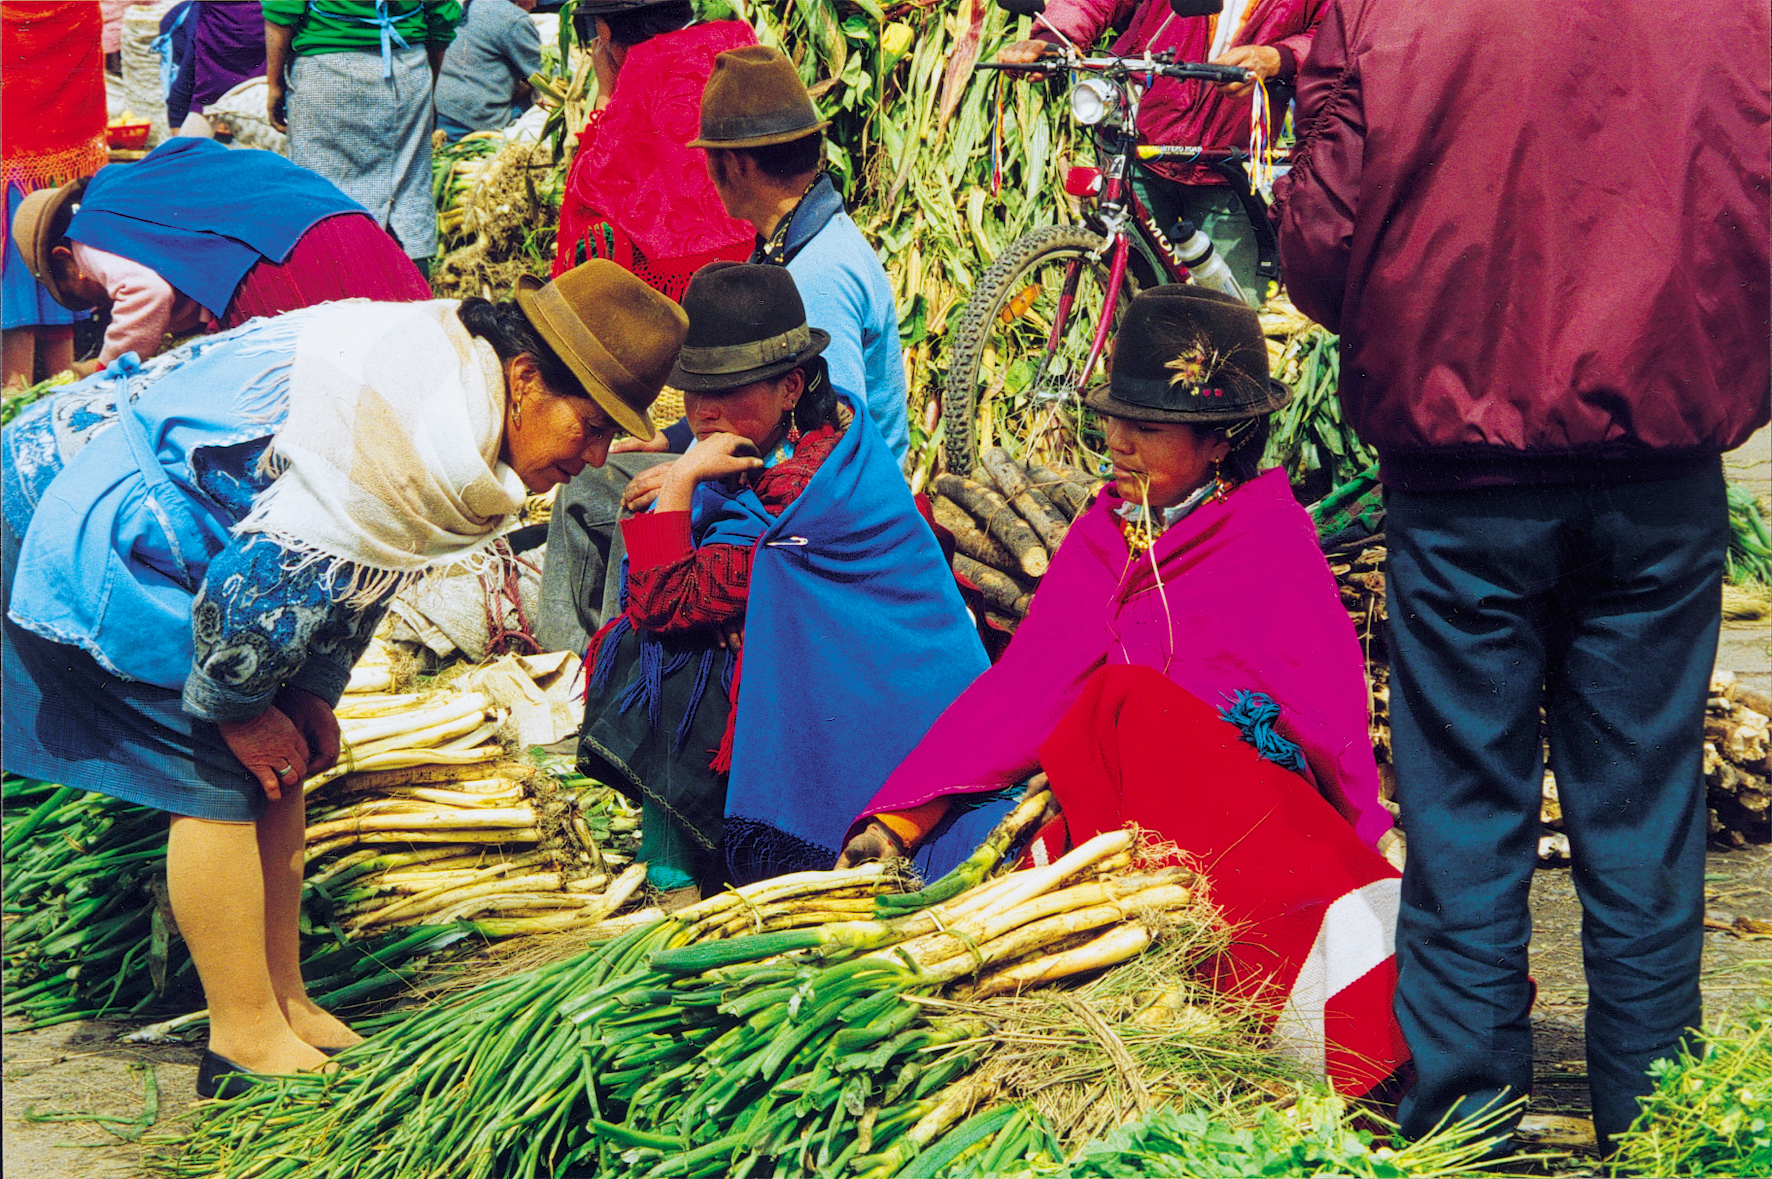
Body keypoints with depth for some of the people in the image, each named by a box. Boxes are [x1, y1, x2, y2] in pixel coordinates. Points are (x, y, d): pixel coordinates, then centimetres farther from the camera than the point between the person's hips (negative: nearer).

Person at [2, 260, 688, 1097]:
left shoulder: (450, 372, 3)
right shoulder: (421, 433, -30)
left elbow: (361, 558, 12)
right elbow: (278, 564, -26)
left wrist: (310, 694, 7)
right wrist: (235, 705, -11)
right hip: (84, 528, -10)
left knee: (277, 763, 9)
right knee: (219, 776, -10)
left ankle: (283, 1005, 15)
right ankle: (246, 1045, -3)